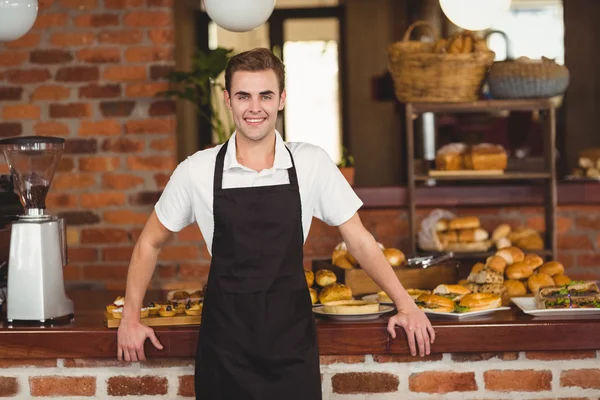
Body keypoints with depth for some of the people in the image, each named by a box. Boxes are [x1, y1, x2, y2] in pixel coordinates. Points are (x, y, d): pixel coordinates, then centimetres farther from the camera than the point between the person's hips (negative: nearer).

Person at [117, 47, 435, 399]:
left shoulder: (312, 164, -3)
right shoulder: (197, 171, -4)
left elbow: (359, 240, 5)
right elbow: (150, 243, 8)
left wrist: (406, 305, 1)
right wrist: (131, 318, 6)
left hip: (292, 341, 0)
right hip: (225, 344, 0)